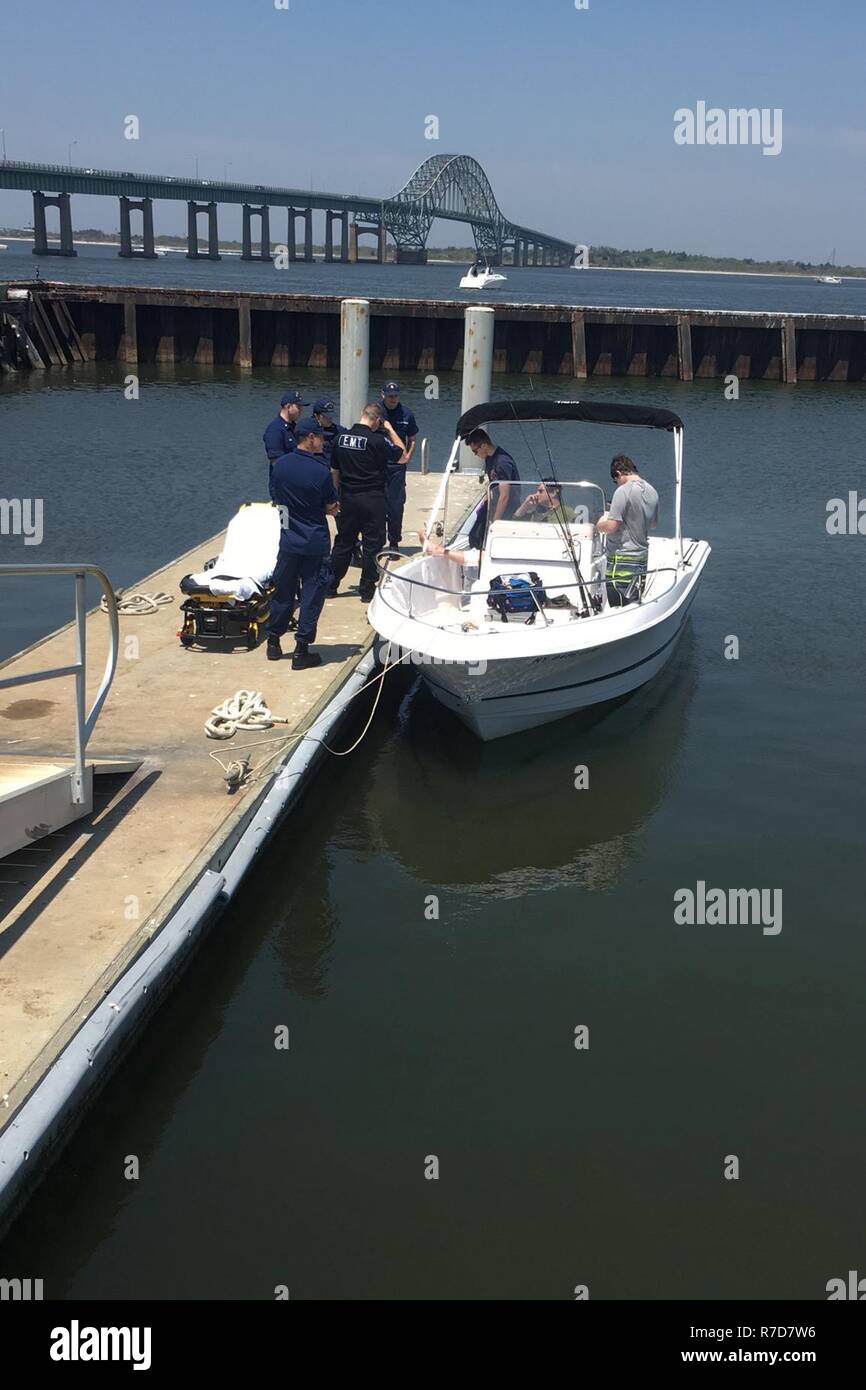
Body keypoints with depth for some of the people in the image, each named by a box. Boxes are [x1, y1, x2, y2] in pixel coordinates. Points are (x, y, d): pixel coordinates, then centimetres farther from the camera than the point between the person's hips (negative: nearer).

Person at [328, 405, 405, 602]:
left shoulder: (341, 438, 2)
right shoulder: (376, 440, -15)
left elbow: (334, 471, 9)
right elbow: (401, 452, -2)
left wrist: (338, 495, 18)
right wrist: (390, 430, 8)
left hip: (348, 497, 5)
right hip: (372, 498, -5)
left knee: (343, 542, 14)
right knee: (372, 545, 5)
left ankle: (331, 586, 18)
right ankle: (367, 590, 8)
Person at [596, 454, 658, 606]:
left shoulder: (624, 491, -16)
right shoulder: (652, 492, 9)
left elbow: (611, 527, -20)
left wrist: (600, 524, 0)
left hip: (621, 559, -8)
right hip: (642, 556, 8)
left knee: (618, 609, -4)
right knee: (636, 605, 12)